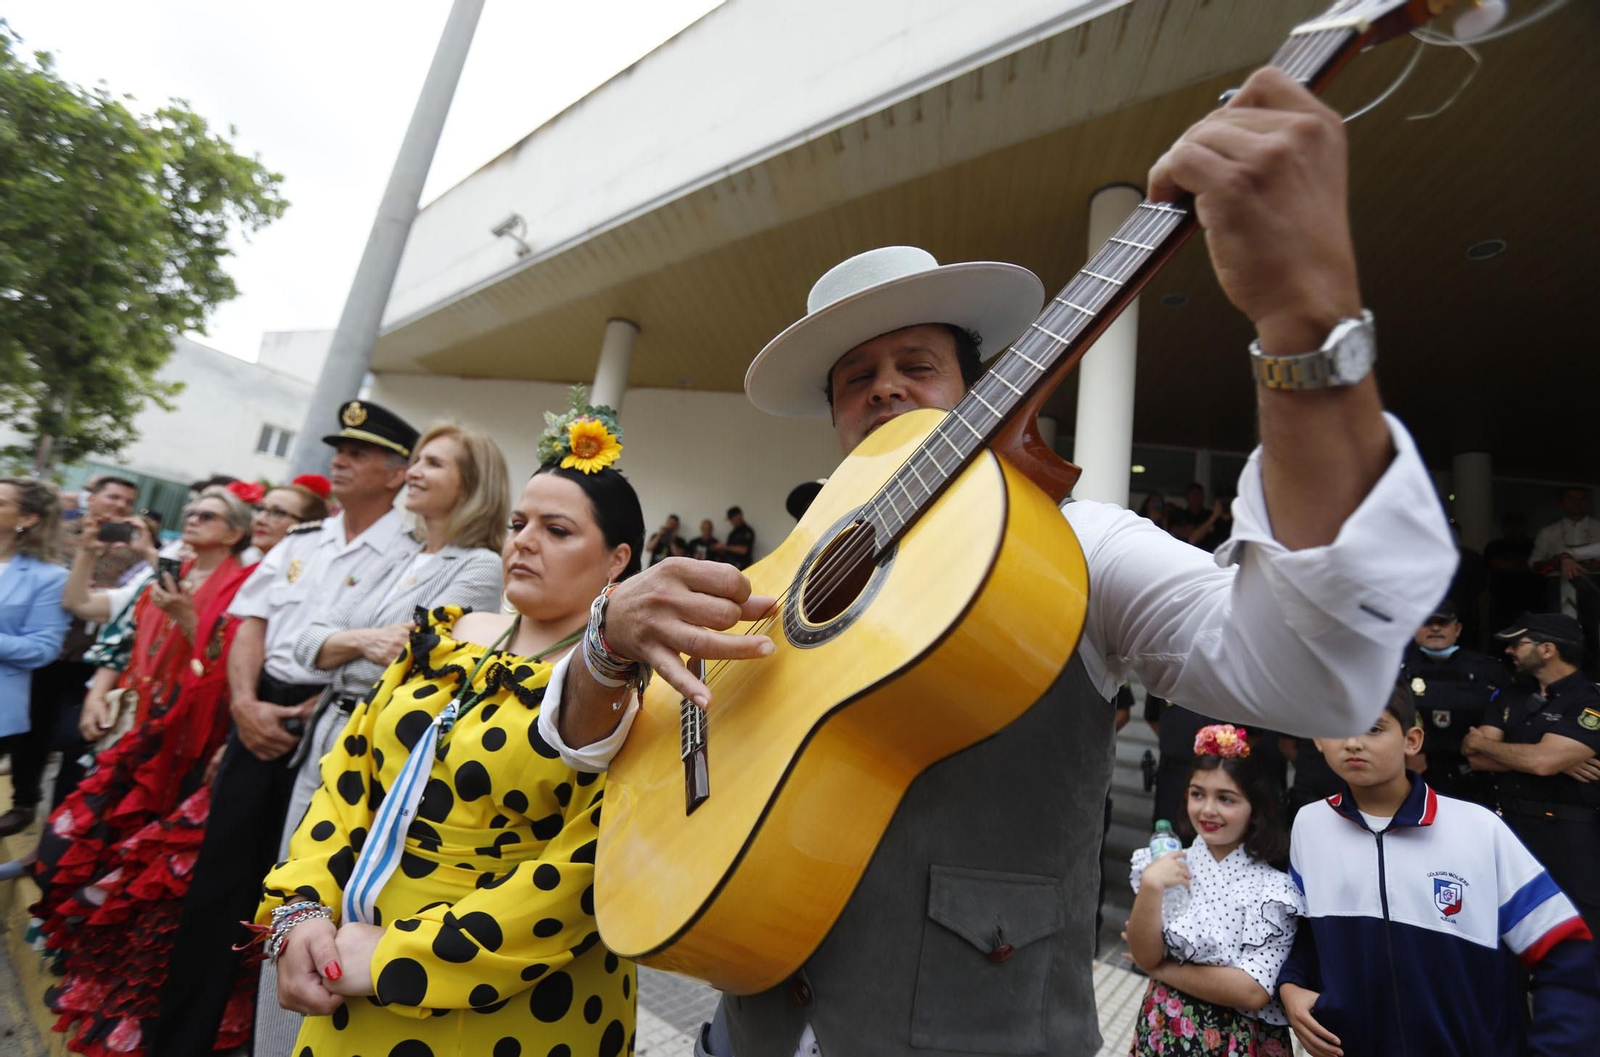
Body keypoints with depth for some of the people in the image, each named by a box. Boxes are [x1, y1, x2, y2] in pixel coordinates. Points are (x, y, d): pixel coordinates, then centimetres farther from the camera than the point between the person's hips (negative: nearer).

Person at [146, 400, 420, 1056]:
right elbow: (252, 625, 9)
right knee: (218, 876, 12)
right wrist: (245, 703, -5)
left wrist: (310, 715, -15)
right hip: (259, 720, 5)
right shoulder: (300, 542, 11)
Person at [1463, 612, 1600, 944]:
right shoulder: (1511, 699, 7)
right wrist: (1558, 759, -13)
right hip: (1512, 826, 6)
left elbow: (1542, 761, -24)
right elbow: (1476, 759, -3)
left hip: (1570, 836, -6)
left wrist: (1483, 742, -8)